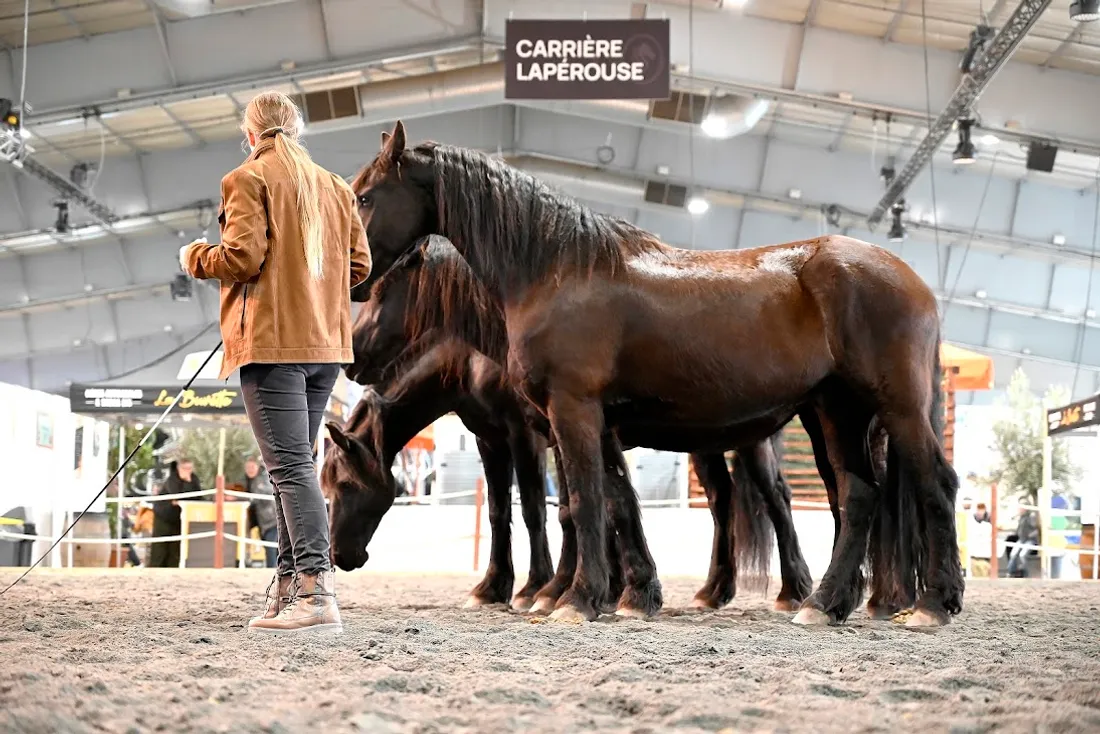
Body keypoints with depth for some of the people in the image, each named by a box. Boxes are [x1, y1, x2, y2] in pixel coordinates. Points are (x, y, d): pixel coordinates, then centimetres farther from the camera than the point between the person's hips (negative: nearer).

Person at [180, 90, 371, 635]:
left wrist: (195, 257, 6)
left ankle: (317, 594, -19)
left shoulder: (249, 178, -3)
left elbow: (242, 257, -13)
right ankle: (288, 586, 14)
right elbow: (359, 264, 13)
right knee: (294, 465, 13)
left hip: (272, 341, -7)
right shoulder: (335, 186, 17)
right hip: (324, 344, 7)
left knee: (291, 466, -12)